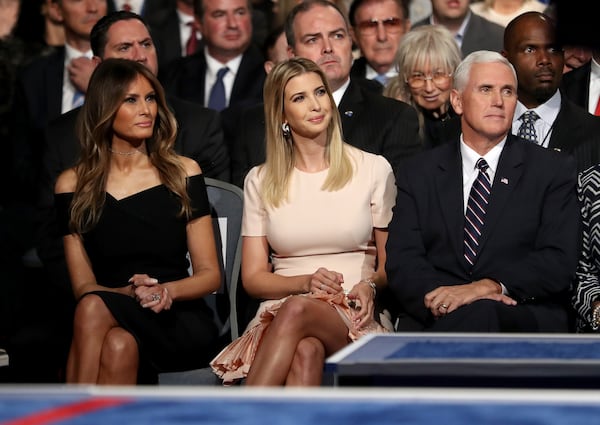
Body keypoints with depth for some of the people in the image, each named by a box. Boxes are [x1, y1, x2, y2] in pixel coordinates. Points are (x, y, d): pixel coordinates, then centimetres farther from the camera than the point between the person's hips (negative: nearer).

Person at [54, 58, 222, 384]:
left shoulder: (182, 173, 7)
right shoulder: (73, 185, 7)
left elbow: (210, 274, 6)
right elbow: (83, 286, 3)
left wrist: (166, 291, -15)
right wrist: (128, 293, -19)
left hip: (181, 323, -1)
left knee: (94, 309, -32)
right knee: (118, 346, -36)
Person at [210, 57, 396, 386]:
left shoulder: (373, 169, 10)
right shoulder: (261, 181, 13)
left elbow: (392, 263, 12)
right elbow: (253, 278, 10)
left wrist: (370, 285, -12)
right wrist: (306, 282, -10)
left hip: (352, 317, -1)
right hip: (280, 314, 1)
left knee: (297, 310, -38)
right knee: (306, 350, -38)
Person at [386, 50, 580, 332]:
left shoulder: (553, 170, 11)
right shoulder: (418, 172, 16)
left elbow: (559, 262, -1)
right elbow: (402, 262, 5)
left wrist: (489, 287, -18)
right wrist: (440, 296, -18)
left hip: (524, 319, -2)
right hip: (433, 321, 2)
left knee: (481, 315, -38)